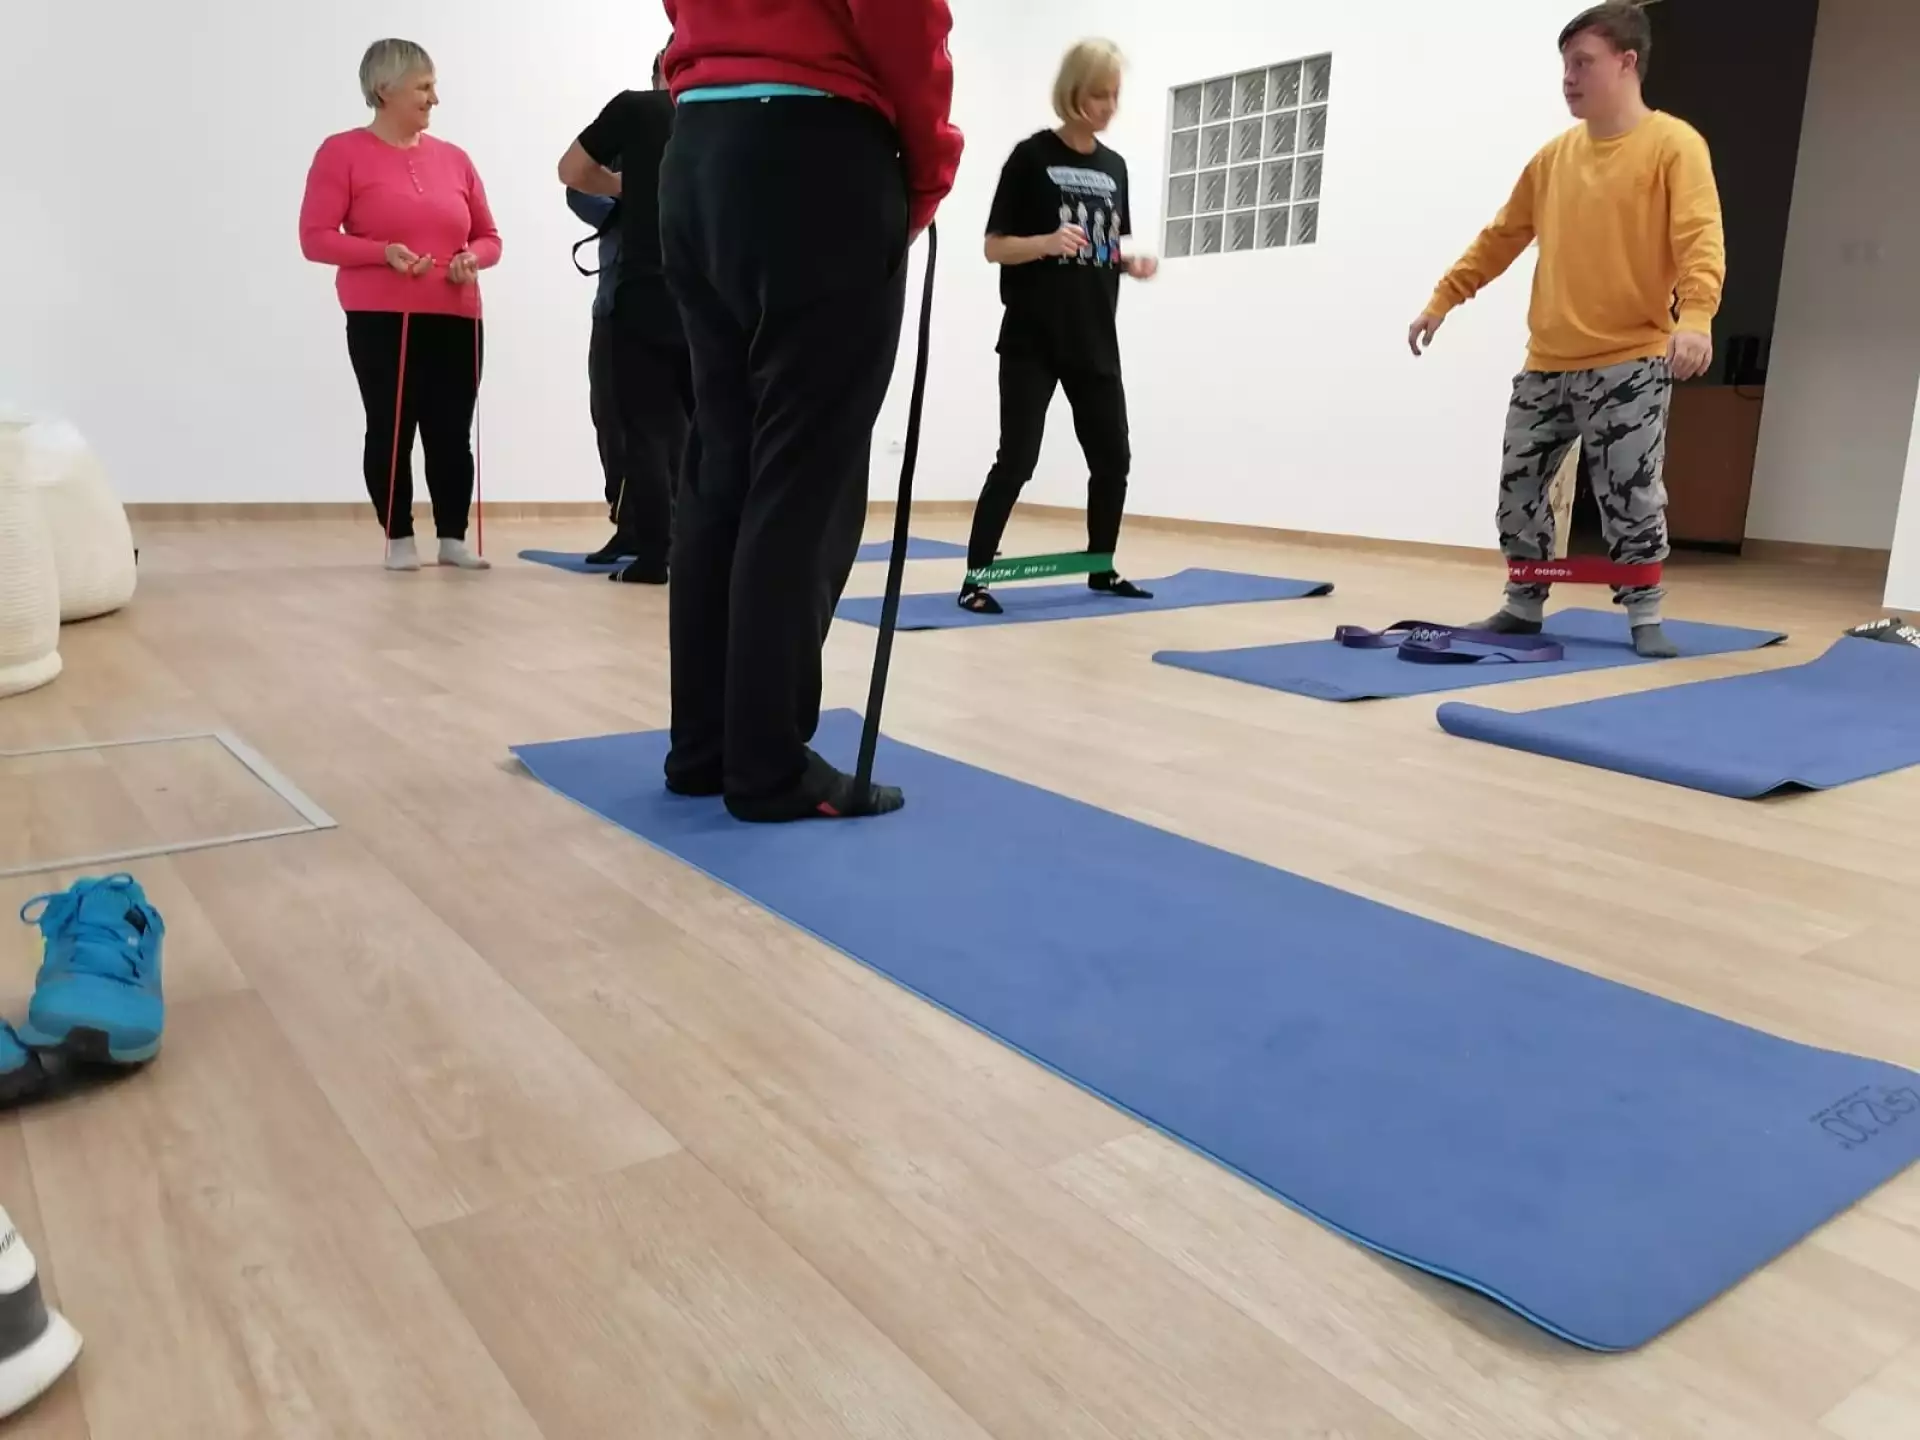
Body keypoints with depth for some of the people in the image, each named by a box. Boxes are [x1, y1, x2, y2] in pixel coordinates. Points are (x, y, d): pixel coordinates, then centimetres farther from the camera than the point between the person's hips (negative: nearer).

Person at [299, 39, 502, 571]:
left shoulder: (454, 158, 12)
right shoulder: (343, 152, 1)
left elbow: (489, 237, 19)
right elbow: (314, 237, -4)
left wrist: (472, 258, -4)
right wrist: (383, 252, -18)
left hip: (455, 319, 3)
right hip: (381, 319, -3)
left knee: (452, 433, -1)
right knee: (390, 430, -4)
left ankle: (453, 538, 9)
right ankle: (399, 539, 7)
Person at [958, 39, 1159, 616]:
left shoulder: (1114, 167, 14)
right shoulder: (1033, 156, -4)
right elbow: (995, 246, -6)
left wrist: (1133, 262, -2)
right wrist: (1049, 243, -24)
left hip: (1095, 342, 6)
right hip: (1032, 341, -6)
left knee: (1112, 457, 8)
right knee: (1017, 459, -10)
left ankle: (1102, 569, 24)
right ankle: (974, 579, -3)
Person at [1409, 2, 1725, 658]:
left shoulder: (1674, 145, -6)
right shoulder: (1552, 156, 12)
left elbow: (1701, 238, -17)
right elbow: (1501, 237, 18)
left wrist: (1695, 316, -33)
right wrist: (1443, 298, 14)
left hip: (1630, 361, -5)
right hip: (1546, 362, 6)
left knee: (1631, 496, -6)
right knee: (1519, 488, 6)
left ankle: (1644, 617, 8)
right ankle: (1524, 606, 21)